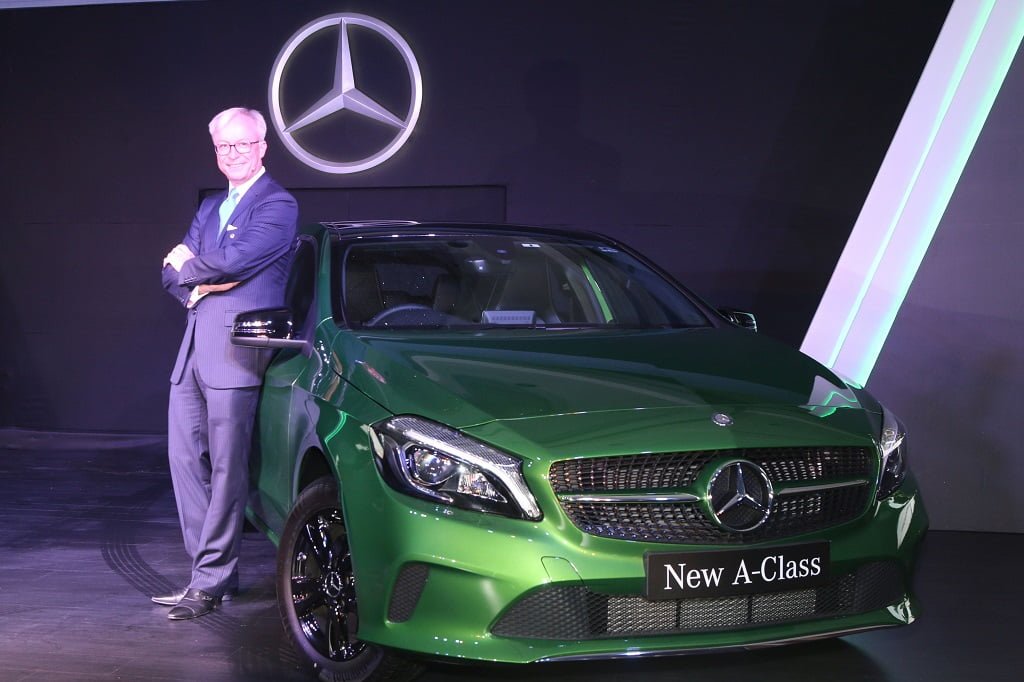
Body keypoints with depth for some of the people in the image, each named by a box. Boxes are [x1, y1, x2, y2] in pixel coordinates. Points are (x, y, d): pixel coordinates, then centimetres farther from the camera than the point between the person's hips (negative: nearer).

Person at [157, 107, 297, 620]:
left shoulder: (277, 205, -3)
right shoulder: (210, 208, 22)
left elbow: (235, 259, -17)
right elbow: (172, 272, 14)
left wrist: (189, 263, 1)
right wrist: (202, 285, -7)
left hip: (236, 347, -8)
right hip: (194, 346, 8)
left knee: (227, 468, -5)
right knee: (185, 459, 7)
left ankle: (211, 582, 0)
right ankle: (208, 569, 16)